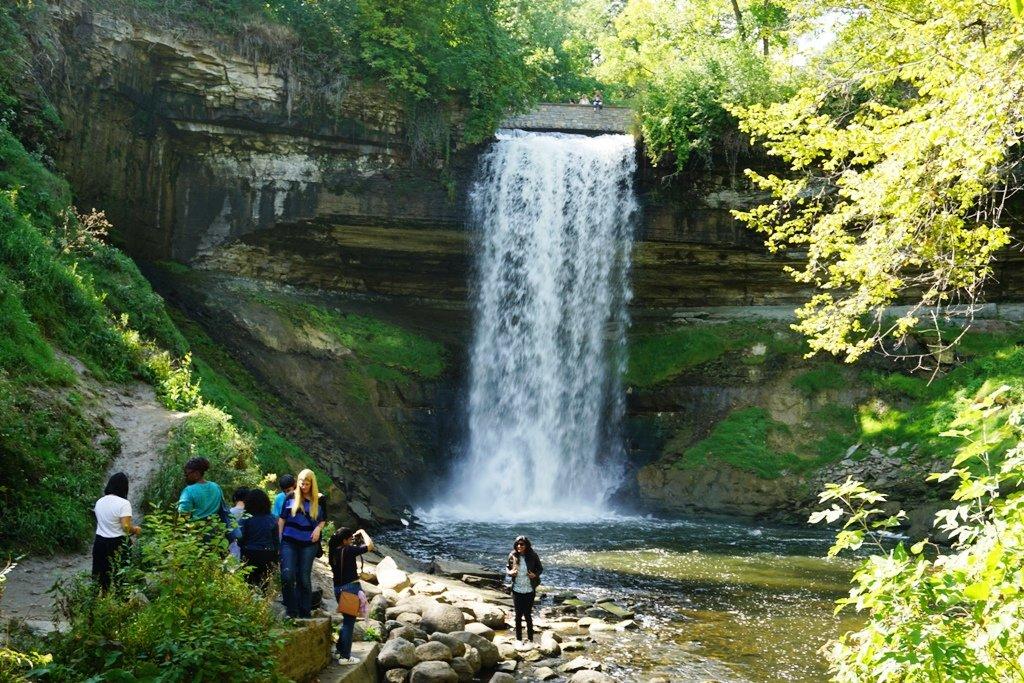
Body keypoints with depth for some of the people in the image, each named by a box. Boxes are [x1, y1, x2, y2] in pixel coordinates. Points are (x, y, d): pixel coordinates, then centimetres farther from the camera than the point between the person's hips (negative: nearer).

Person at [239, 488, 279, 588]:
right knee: (263, 587, 10)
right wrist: (276, 559, 12)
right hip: (268, 556, 3)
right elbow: (276, 540, 3)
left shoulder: (246, 518, -9)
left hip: (250, 556, -3)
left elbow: (240, 539, -8)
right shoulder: (272, 519, 0)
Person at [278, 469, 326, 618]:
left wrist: (318, 529, -7)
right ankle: (291, 611, 3)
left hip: (308, 544, 1)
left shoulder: (318, 500, 3)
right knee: (287, 576, -12)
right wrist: (279, 538, 3)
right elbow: (282, 518, 7)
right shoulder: (291, 497, 1)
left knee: (304, 578, 6)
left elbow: (323, 520, 14)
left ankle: (305, 613, 15)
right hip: (289, 542, -1)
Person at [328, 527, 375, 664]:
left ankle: (340, 650, 29)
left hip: (338, 588, 8)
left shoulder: (334, 551, 3)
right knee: (349, 621, 1)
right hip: (351, 588, -8)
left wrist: (355, 538, 12)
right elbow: (370, 545, -16)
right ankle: (345, 657, 4)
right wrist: (363, 533, -1)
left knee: (346, 619, 23)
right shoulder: (348, 550, -19)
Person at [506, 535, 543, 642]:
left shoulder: (532, 556, -9)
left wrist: (535, 575, -16)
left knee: (528, 615, 3)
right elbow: (508, 569, 9)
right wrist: (510, 573, -13)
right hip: (517, 590, 2)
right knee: (518, 615, 9)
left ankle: (530, 638, 16)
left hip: (529, 590, -2)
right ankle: (518, 639, 20)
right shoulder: (512, 556, -5)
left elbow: (540, 568, 3)